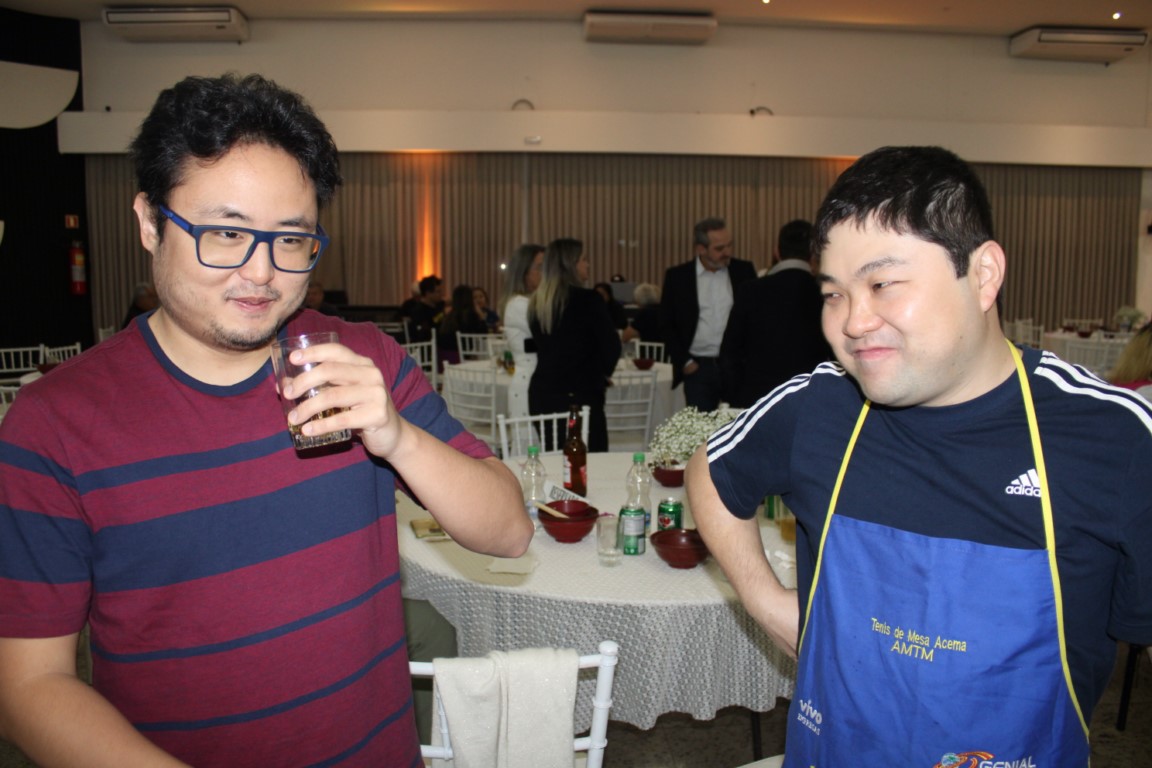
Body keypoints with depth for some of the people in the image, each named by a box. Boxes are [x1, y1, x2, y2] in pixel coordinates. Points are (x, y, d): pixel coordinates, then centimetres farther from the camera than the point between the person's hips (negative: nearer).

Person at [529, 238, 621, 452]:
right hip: (579, 395, -6)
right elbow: (611, 345, -8)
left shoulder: (536, 303, 7)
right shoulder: (587, 300, -10)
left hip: (540, 394, 7)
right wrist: (601, 372, 12)